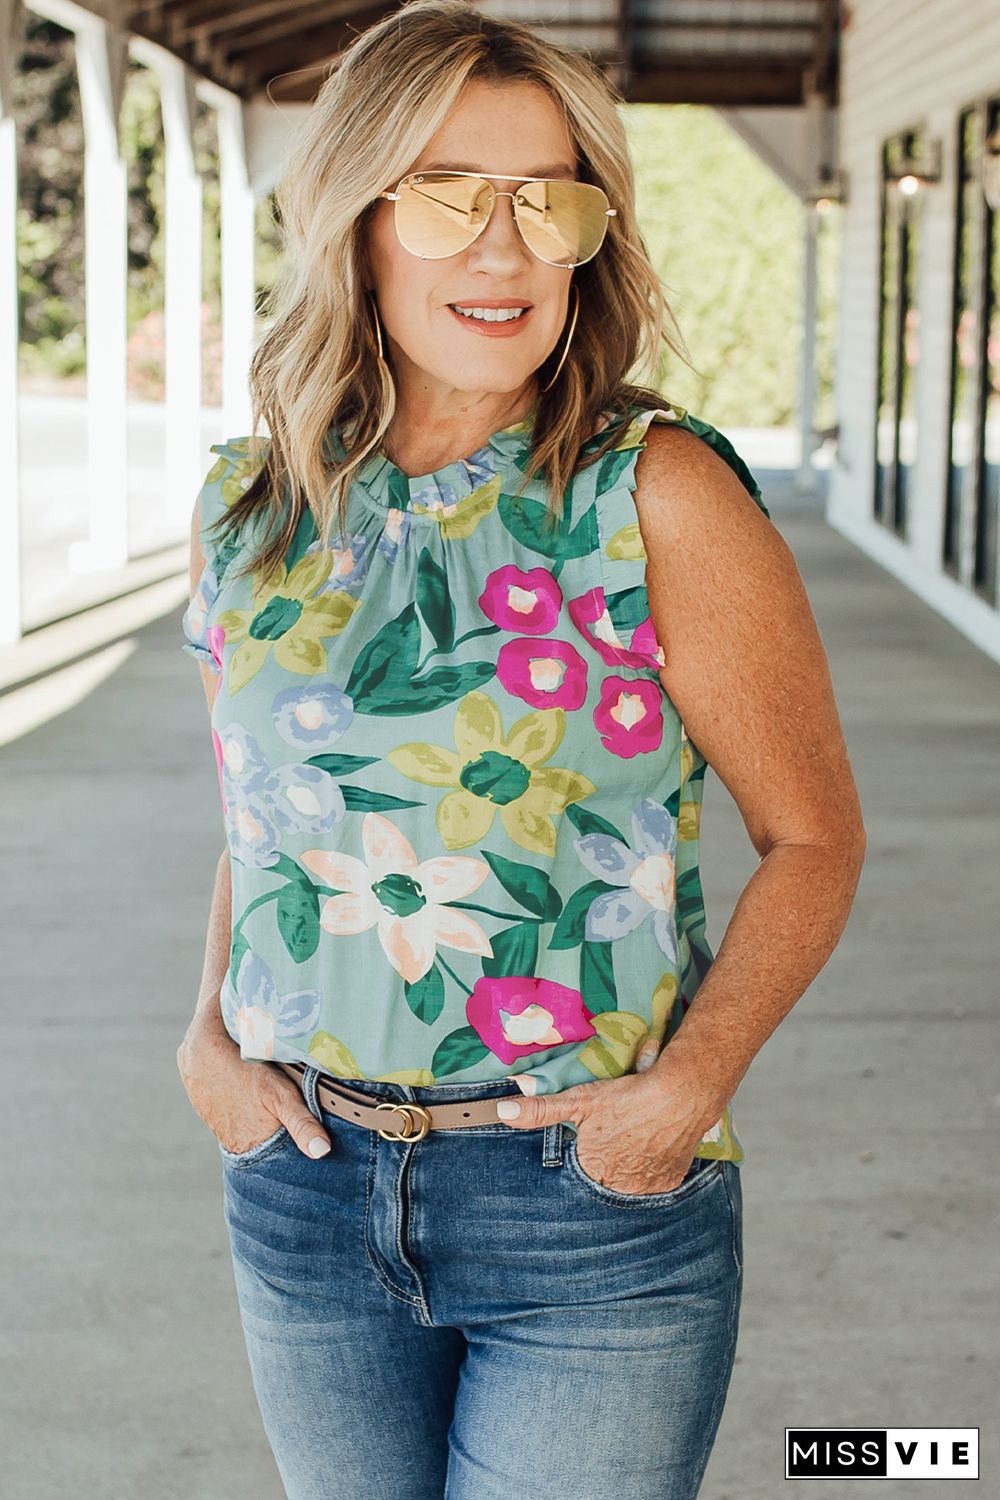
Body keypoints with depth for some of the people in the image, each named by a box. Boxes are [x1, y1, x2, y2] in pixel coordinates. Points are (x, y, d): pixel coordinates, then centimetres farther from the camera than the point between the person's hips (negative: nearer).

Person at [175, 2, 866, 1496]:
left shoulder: (658, 498, -11)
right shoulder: (249, 507, 2)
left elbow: (813, 835, -6)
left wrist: (690, 1083, -18)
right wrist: (211, 1028, 1)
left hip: (598, 1209, -4)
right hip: (304, 1191, 4)